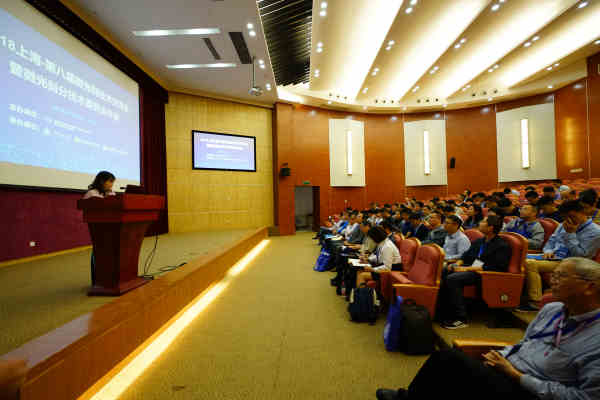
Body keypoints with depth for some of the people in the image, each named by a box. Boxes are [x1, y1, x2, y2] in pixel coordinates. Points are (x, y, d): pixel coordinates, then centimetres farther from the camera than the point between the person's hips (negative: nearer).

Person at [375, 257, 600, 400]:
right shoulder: (551, 309, 7)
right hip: (506, 369, 7)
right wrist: (501, 355, -1)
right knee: (445, 357, -16)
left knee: (450, 359, -22)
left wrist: (518, 376, -16)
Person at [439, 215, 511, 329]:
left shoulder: (502, 246, -6)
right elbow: (466, 255, 22)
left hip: (485, 273, -8)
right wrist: (456, 264, 0)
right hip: (469, 268, 8)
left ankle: (461, 319, -22)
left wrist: (468, 268, -22)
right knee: (442, 272, -12)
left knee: (453, 278, -30)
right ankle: (444, 313, -9)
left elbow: (495, 267, -18)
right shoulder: (479, 241, 19)